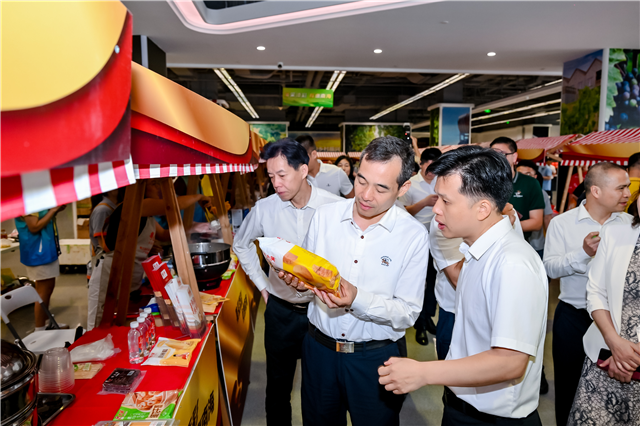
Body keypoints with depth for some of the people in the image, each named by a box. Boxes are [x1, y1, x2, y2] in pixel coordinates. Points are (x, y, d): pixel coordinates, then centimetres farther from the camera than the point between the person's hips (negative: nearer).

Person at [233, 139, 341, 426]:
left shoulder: (336, 207, -15)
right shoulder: (264, 208, -7)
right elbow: (241, 244, 10)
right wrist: (262, 285, 7)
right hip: (280, 311, 2)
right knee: (278, 384, 18)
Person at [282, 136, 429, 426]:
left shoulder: (414, 236, -14)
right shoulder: (324, 216, -5)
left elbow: (408, 313, -15)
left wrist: (358, 299, -30)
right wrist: (298, 278, -17)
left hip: (376, 357, -2)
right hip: (319, 347, 3)